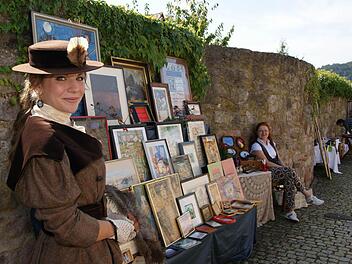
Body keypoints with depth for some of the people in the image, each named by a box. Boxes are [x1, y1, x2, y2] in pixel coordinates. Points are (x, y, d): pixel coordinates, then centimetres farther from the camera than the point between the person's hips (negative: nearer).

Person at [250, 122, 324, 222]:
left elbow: (278, 159, 19)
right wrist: (282, 168, -16)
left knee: (289, 179, -24)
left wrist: (284, 167, 0)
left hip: (278, 170, 7)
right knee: (290, 172, -27)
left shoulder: (271, 143, 19)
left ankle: (289, 211, -21)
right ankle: (307, 195, -11)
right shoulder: (256, 146, -6)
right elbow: (265, 162, -13)